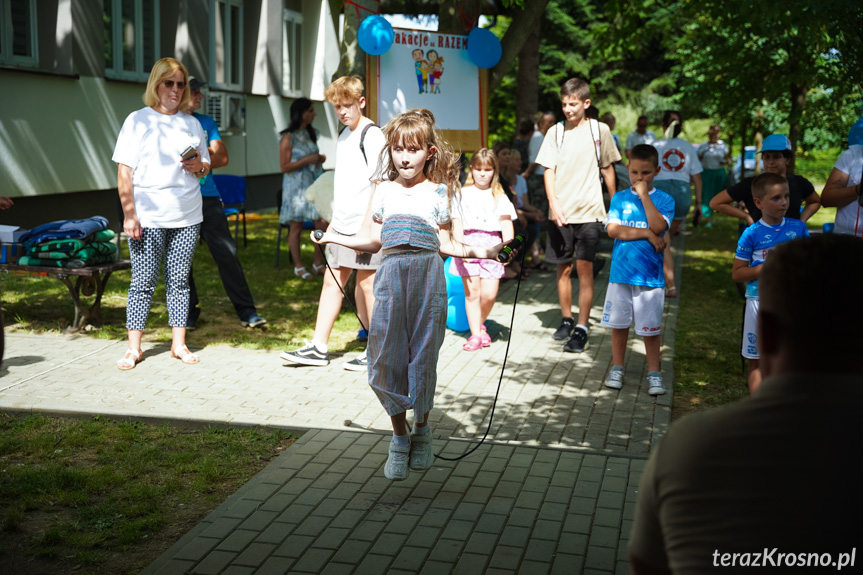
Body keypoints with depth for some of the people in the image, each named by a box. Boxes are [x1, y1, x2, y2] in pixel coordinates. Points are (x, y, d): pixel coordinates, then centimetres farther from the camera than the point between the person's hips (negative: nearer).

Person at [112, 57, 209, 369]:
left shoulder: (192, 124, 14)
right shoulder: (138, 120, 2)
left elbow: (206, 167, 20)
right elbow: (125, 172, -3)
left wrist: (199, 166, -5)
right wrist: (129, 215, -11)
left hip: (187, 217, 3)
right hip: (148, 217, -3)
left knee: (179, 281, 6)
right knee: (143, 283, -1)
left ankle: (179, 344, 14)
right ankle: (134, 348, 8)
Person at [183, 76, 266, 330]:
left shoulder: (206, 122, 14)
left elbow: (222, 158, 5)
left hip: (207, 198, 2)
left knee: (227, 253, -2)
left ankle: (247, 312, 2)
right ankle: (189, 312, 18)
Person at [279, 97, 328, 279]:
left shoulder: (311, 134, 11)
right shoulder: (288, 138, -10)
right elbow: (285, 167, -13)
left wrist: (320, 159, 3)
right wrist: (307, 160, -19)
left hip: (314, 184, 6)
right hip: (296, 185, -6)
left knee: (322, 224, 0)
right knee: (296, 227, 3)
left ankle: (318, 263, 13)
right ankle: (298, 266, 14)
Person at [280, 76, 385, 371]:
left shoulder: (372, 136, -10)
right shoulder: (344, 136, 16)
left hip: (365, 226, -8)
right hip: (342, 227, 8)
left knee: (367, 283, -2)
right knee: (332, 281, 10)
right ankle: (319, 347, 17)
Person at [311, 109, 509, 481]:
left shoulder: (437, 192, 9)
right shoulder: (384, 190, 14)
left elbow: (445, 243, 10)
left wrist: (478, 251, -3)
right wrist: (332, 238, 17)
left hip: (427, 273, -2)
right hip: (391, 274, 2)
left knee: (423, 355, 1)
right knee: (387, 357, -1)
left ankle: (422, 430, 25)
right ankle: (399, 438, 18)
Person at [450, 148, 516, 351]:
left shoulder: (499, 196, 11)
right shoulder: (463, 194, 8)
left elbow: (506, 224, 4)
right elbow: (457, 224, 3)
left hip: (491, 245, 1)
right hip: (468, 244, -1)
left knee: (489, 294, -4)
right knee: (472, 292, -4)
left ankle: (480, 323, 24)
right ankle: (475, 334, 7)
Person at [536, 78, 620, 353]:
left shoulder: (599, 130, 3)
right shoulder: (555, 132, 4)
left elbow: (608, 168, 10)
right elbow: (549, 170, 1)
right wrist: (554, 203, -12)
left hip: (589, 211, -2)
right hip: (560, 212, 2)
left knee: (584, 267, -5)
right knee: (563, 268, 9)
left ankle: (582, 328, 0)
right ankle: (566, 319, 26)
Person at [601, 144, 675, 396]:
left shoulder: (664, 200, 1)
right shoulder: (619, 198, 5)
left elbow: (658, 226, -17)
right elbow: (613, 230, -9)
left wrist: (644, 195, -14)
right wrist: (647, 234, -13)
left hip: (650, 275, -1)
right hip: (620, 272, 2)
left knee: (650, 328, 5)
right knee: (618, 324, 10)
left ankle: (654, 373, 18)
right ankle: (617, 369, 25)